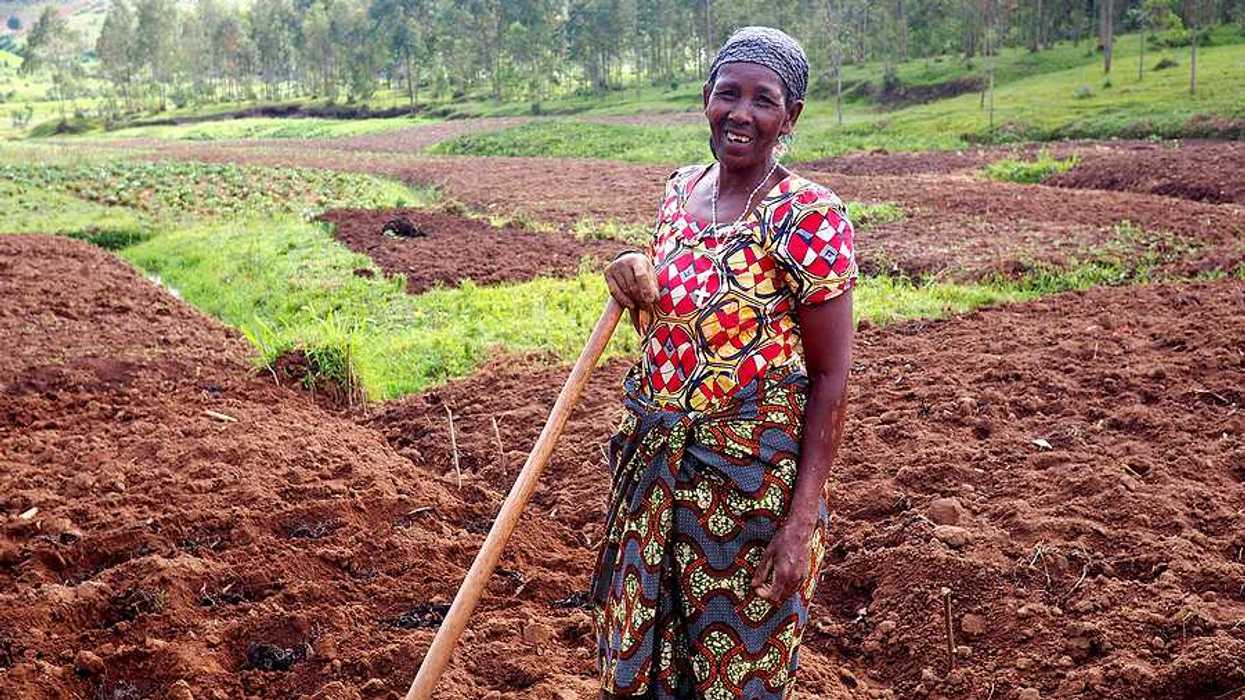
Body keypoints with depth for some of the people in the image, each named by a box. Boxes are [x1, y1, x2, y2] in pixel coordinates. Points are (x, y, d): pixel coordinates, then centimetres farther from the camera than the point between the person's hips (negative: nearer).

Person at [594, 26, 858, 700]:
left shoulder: (809, 217, -16)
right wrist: (638, 280, -5)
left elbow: (830, 375, -14)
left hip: (752, 475, -6)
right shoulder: (678, 190, 4)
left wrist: (800, 521, -18)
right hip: (657, 461, 6)